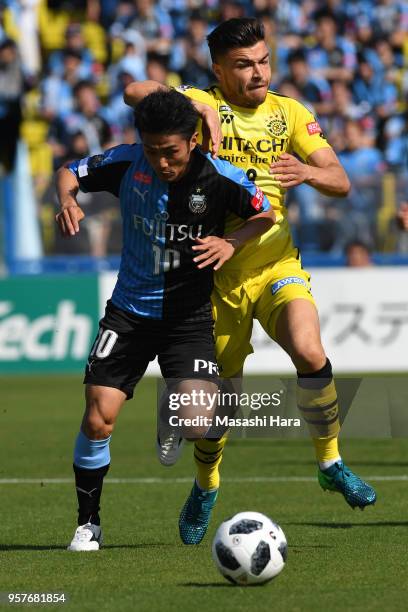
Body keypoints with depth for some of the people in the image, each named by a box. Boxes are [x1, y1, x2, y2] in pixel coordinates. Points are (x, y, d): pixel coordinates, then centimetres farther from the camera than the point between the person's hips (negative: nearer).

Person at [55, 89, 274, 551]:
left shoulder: (220, 178, -13)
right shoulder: (127, 163, -9)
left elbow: (267, 214, 3)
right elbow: (70, 172, 7)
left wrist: (231, 243, -15)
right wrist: (67, 201, -15)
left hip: (189, 316, -2)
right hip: (129, 312, 2)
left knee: (195, 427, -17)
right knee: (97, 421, -8)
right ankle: (88, 524, 13)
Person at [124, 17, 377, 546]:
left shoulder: (290, 114, 4)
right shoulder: (204, 105, -5)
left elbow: (341, 183, -2)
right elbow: (134, 93, -22)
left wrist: (309, 172, -24)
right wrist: (201, 109, -32)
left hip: (277, 263, 1)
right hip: (218, 270, -1)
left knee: (309, 352, -26)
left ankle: (330, 462, -6)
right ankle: (205, 488, 33)